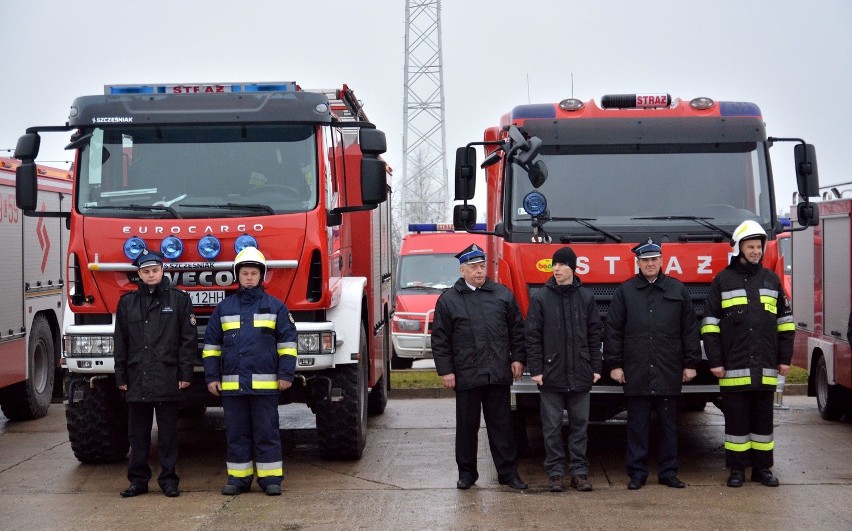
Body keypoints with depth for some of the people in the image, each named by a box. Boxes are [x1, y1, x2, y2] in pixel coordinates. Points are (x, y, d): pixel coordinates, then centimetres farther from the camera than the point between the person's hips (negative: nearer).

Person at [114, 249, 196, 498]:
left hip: (168, 379, -3)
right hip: (137, 379, 3)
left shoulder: (179, 299, 2)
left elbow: (188, 339, 0)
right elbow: (120, 343, 12)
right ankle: (138, 480, 15)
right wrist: (121, 377, 7)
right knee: (137, 433, 7)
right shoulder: (127, 302, 10)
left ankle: (169, 480, 10)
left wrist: (185, 373, -6)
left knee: (168, 433, 3)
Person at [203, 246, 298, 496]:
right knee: (236, 433, 6)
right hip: (232, 383, 2)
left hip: (265, 383, -2)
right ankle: (238, 477, 13)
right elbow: (211, 344, 14)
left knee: (267, 432, 0)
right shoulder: (224, 308, 11)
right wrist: (212, 376, 7)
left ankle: (271, 478, 5)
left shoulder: (275, 306, 5)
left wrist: (286, 374, -3)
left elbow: (287, 341, 4)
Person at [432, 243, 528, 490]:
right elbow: (440, 339, 1)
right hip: (466, 375, -1)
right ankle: (466, 472, 18)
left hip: (499, 374, 1)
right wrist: (445, 370, -4)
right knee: (467, 426, 7)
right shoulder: (448, 300, 2)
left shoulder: (502, 294, 8)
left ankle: (508, 472, 13)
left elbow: (517, 329, 12)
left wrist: (517, 358, 4)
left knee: (502, 424, 6)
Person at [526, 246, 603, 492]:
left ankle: (579, 472, 12)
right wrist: (535, 369, -6)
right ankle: (555, 473, 9)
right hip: (551, 375, -2)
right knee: (552, 427, 2)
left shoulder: (586, 297, 6)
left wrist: (596, 367, 5)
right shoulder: (541, 298, 0)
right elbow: (533, 336, 0)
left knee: (580, 424, 6)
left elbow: (595, 334, 9)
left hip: (580, 375, 2)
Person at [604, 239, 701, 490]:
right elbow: (613, 330, 5)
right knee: (637, 426, 4)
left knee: (668, 425, 7)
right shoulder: (625, 291, 5)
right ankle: (637, 472, 11)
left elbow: (690, 330, 9)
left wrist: (690, 363, 5)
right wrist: (615, 364, -1)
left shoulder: (678, 290, 7)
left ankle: (668, 472, 15)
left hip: (669, 373, 1)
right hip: (635, 372, -1)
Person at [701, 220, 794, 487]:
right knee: (736, 418, 2)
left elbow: (785, 322, 13)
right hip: (734, 368, -2)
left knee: (763, 418, 7)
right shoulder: (722, 281, 2)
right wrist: (715, 361, -6)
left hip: (765, 368, 3)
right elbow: (710, 324, 0)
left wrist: (785, 358, 7)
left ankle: (762, 468, 14)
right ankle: (737, 469, 9)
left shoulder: (771, 280, 11)